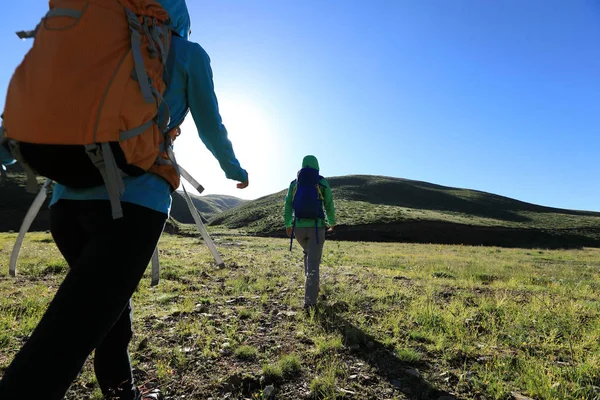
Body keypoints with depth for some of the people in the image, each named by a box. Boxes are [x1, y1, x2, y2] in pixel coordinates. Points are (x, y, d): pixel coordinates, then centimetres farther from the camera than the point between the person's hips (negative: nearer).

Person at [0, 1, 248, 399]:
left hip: (69, 197, 6)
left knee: (109, 308, 22)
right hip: (133, 201, -5)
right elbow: (211, 128, 15)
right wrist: (235, 169, 30)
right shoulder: (188, 53, 13)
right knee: (69, 337, -7)